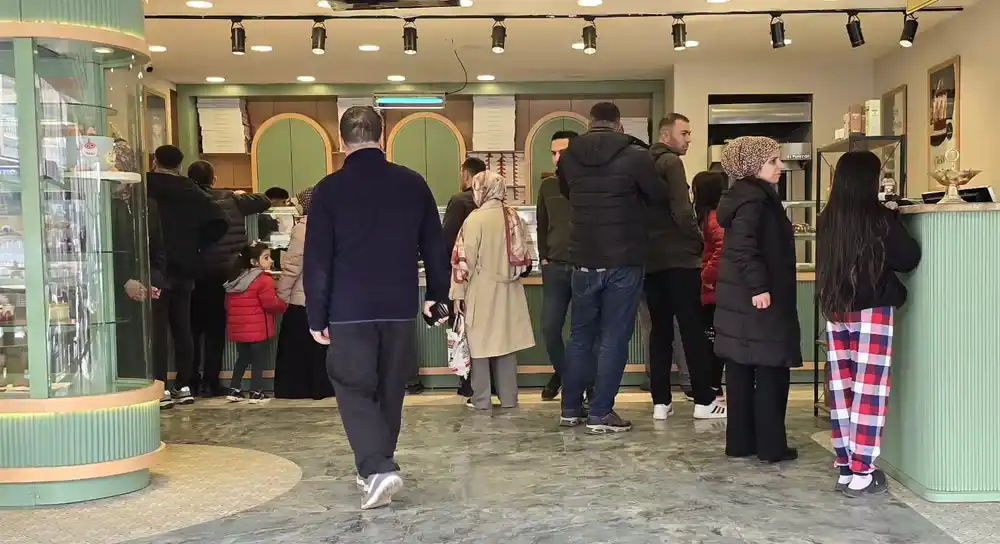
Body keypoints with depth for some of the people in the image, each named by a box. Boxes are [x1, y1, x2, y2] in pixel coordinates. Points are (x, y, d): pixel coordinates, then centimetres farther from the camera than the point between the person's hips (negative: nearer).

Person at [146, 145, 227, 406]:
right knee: (182, 328, 10)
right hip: (184, 269, 4)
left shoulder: (144, 186, -5)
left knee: (157, 329, -3)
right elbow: (220, 222, -2)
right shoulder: (192, 191, 5)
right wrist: (197, 244, 7)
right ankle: (183, 386, 13)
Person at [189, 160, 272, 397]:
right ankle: (211, 381, 4)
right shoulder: (229, 200, -2)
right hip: (220, 273, 0)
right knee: (215, 328, 5)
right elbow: (264, 201, 8)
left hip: (191, 275, 1)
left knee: (192, 327, 9)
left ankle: (191, 380, 10)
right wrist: (242, 197, 23)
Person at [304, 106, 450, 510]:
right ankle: (379, 466, 27)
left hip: (350, 311, -3)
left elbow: (316, 260, -6)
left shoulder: (329, 190, -5)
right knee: (391, 390, 15)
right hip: (400, 308, 3)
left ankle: (378, 469, -13)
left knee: (355, 390, 4)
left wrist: (317, 316, 0)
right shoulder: (413, 184, 3)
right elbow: (435, 247, 7)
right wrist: (438, 295, 17)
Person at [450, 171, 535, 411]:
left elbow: (465, 259, -13)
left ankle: (482, 400, 8)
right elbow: (524, 258, 9)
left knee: (480, 343, 4)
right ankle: (508, 398, 17)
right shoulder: (515, 217, 2)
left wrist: (459, 293, -6)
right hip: (508, 291, 5)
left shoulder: (476, 218, -14)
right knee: (507, 342, 12)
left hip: (481, 292, -5)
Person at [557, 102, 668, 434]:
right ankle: (600, 414, 4)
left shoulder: (568, 157, 2)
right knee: (614, 339, 2)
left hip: (583, 261, 4)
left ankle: (571, 409, 20)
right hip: (623, 261, -4)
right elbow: (659, 195, 4)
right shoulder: (635, 155, -10)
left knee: (580, 335, 14)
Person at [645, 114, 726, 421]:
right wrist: (699, 240, -4)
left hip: (650, 259, 8)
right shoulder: (670, 162, -9)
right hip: (678, 259, -8)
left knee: (660, 329, 9)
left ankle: (661, 402, 8)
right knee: (693, 329, -2)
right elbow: (681, 210, -18)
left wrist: (651, 242, 15)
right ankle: (704, 401, 2)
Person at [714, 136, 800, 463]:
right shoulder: (754, 199, -15)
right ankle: (771, 446, 3)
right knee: (771, 371, -2)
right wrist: (759, 287, -27)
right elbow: (743, 247, -26)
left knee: (741, 371, 10)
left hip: (740, 299, 10)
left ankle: (740, 442, 16)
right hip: (757, 299, -10)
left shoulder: (752, 196, 17)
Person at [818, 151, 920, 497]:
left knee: (841, 390, 9)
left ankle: (845, 468, 14)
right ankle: (861, 474, 0)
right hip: (872, 311, -5)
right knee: (869, 391, -1)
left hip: (835, 311, 5)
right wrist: (893, 220, 12)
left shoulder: (827, 221, 2)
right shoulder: (881, 219, -10)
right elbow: (909, 259, -1)